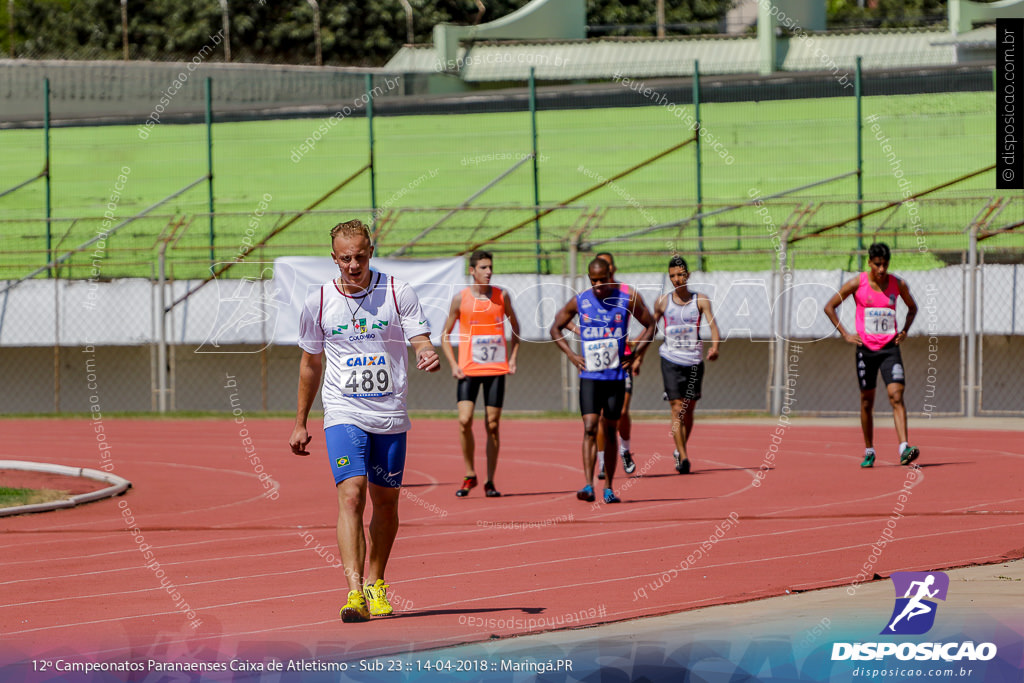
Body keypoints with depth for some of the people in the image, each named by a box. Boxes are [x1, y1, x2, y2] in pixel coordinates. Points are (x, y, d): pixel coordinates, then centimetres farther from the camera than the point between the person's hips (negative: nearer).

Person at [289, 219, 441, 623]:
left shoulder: (398, 293, -3)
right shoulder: (318, 303, 1)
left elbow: (421, 343, -4)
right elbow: (310, 363, 13)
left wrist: (428, 356, -29)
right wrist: (300, 422, 17)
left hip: (390, 415, 1)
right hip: (343, 414, -1)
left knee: (385, 502, 10)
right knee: (350, 495, -18)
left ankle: (376, 583, 30)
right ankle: (354, 593, -27)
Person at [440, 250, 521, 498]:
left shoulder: (501, 296, 3)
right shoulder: (460, 299, -1)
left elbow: (514, 326, 18)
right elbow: (445, 334, 6)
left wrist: (513, 357, 6)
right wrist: (453, 364, -6)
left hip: (496, 369, 1)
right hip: (468, 370, -1)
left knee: (492, 426, 2)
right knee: (464, 421, -15)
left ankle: (490, 481, 10)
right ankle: (469, 475, 2)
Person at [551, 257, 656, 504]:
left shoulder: (627, 299, -4)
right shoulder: (579, 301, -2)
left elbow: (650, 326, 8)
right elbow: (556, 328, 10)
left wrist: (635, 355, -3)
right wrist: (571, 355, -2)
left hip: (616, 375, 0)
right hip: (589, 376, 0)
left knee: (610, 430, 7)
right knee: (590, 428, -13)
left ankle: (609, 488, 15)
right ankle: (588, 486, -19)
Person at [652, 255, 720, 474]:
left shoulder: (701, 301, 1)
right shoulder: (662, 302, 4)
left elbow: (712, 324, -9)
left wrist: (714, 347, -27)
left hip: (694, 361, 1)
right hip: (671, 359, -1)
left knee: (689, 410, 9)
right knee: (677, 409, -12)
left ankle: (680, 450, 30)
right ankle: (682, 456, -15)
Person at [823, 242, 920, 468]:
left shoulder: (898, 284, 1)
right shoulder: (856, 284, -4)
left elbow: (912, 308, 20)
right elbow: (829, 307, 4)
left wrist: (904, 331, 6)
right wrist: (845, 334, -2)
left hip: (890, 348, 0)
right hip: (866, 348, 0)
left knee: (896, 396, -14)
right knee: (867, 400, 6)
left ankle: (904, 449, -23)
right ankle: (869, 452, 19)